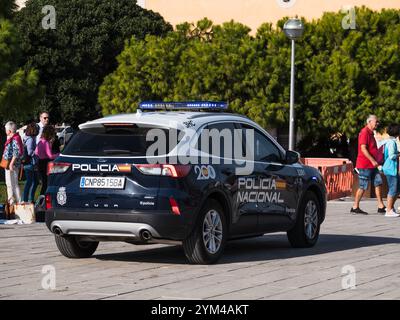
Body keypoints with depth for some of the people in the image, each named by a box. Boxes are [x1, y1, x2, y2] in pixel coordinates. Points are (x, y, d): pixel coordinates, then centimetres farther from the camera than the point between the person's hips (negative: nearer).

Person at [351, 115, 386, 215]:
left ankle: (381, 207, 5)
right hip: (365, 165, -10)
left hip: (372, 165, 10)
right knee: (363, 187, -5)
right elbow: (363, 149, -22)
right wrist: (373, 161, -24)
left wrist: (376, 161, 21)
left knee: (378, 183, 5)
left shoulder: (370, 133, 18)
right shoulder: (364, 132, -14)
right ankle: (355, 207, 2)